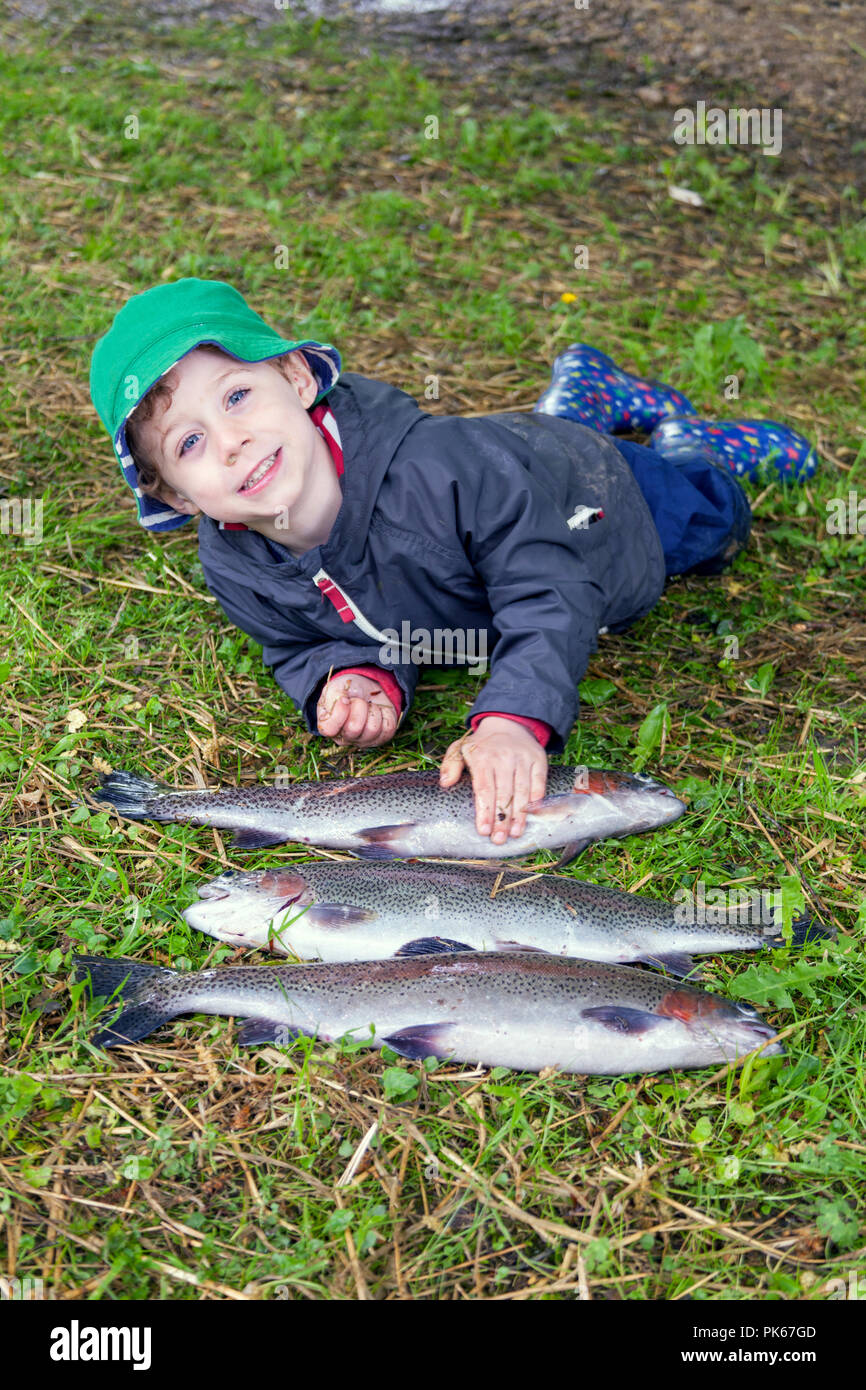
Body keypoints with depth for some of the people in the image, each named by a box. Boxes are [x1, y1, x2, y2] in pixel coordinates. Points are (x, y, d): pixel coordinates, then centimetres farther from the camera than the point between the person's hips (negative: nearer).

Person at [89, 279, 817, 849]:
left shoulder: (439, 465, -48)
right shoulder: (233, 571, -30)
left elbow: (547, 591, -42)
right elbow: (303, 645, -12)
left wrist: (515, 717, -57)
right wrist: (356, 673, -36)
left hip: (590, 502, -4)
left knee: (710, 517, 25)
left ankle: (683, 433, 49)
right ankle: (581, 393, 55)